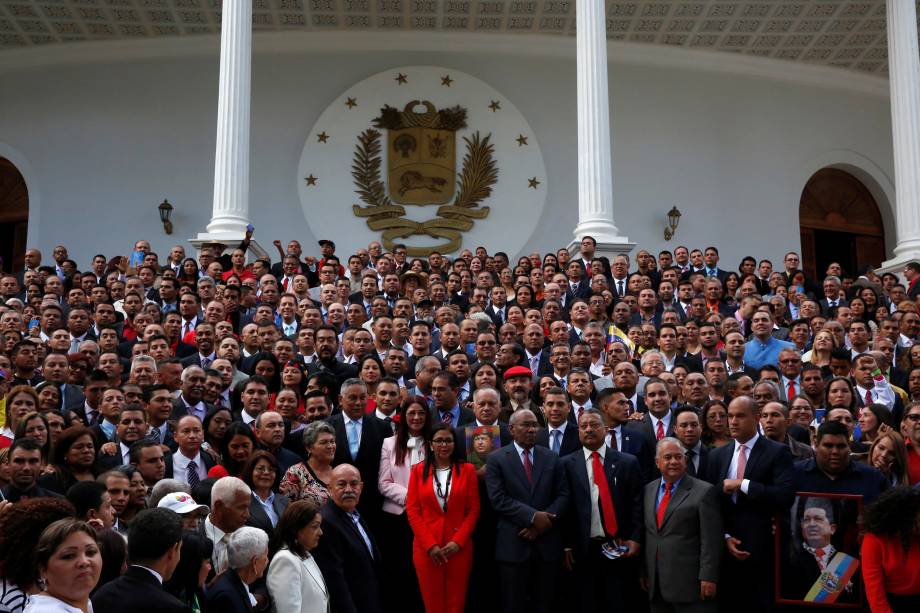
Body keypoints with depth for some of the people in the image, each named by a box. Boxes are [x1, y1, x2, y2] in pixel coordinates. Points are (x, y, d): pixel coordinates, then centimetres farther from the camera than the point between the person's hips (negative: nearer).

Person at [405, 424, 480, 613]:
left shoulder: (467, 469, 4)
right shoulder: (419, 470, 5)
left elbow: (473, 510, 2)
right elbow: (412, 510, 1)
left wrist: (458, 541, -9)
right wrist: (430, 545, -8)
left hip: (459, 547, 0)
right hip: (426, 547, 0)